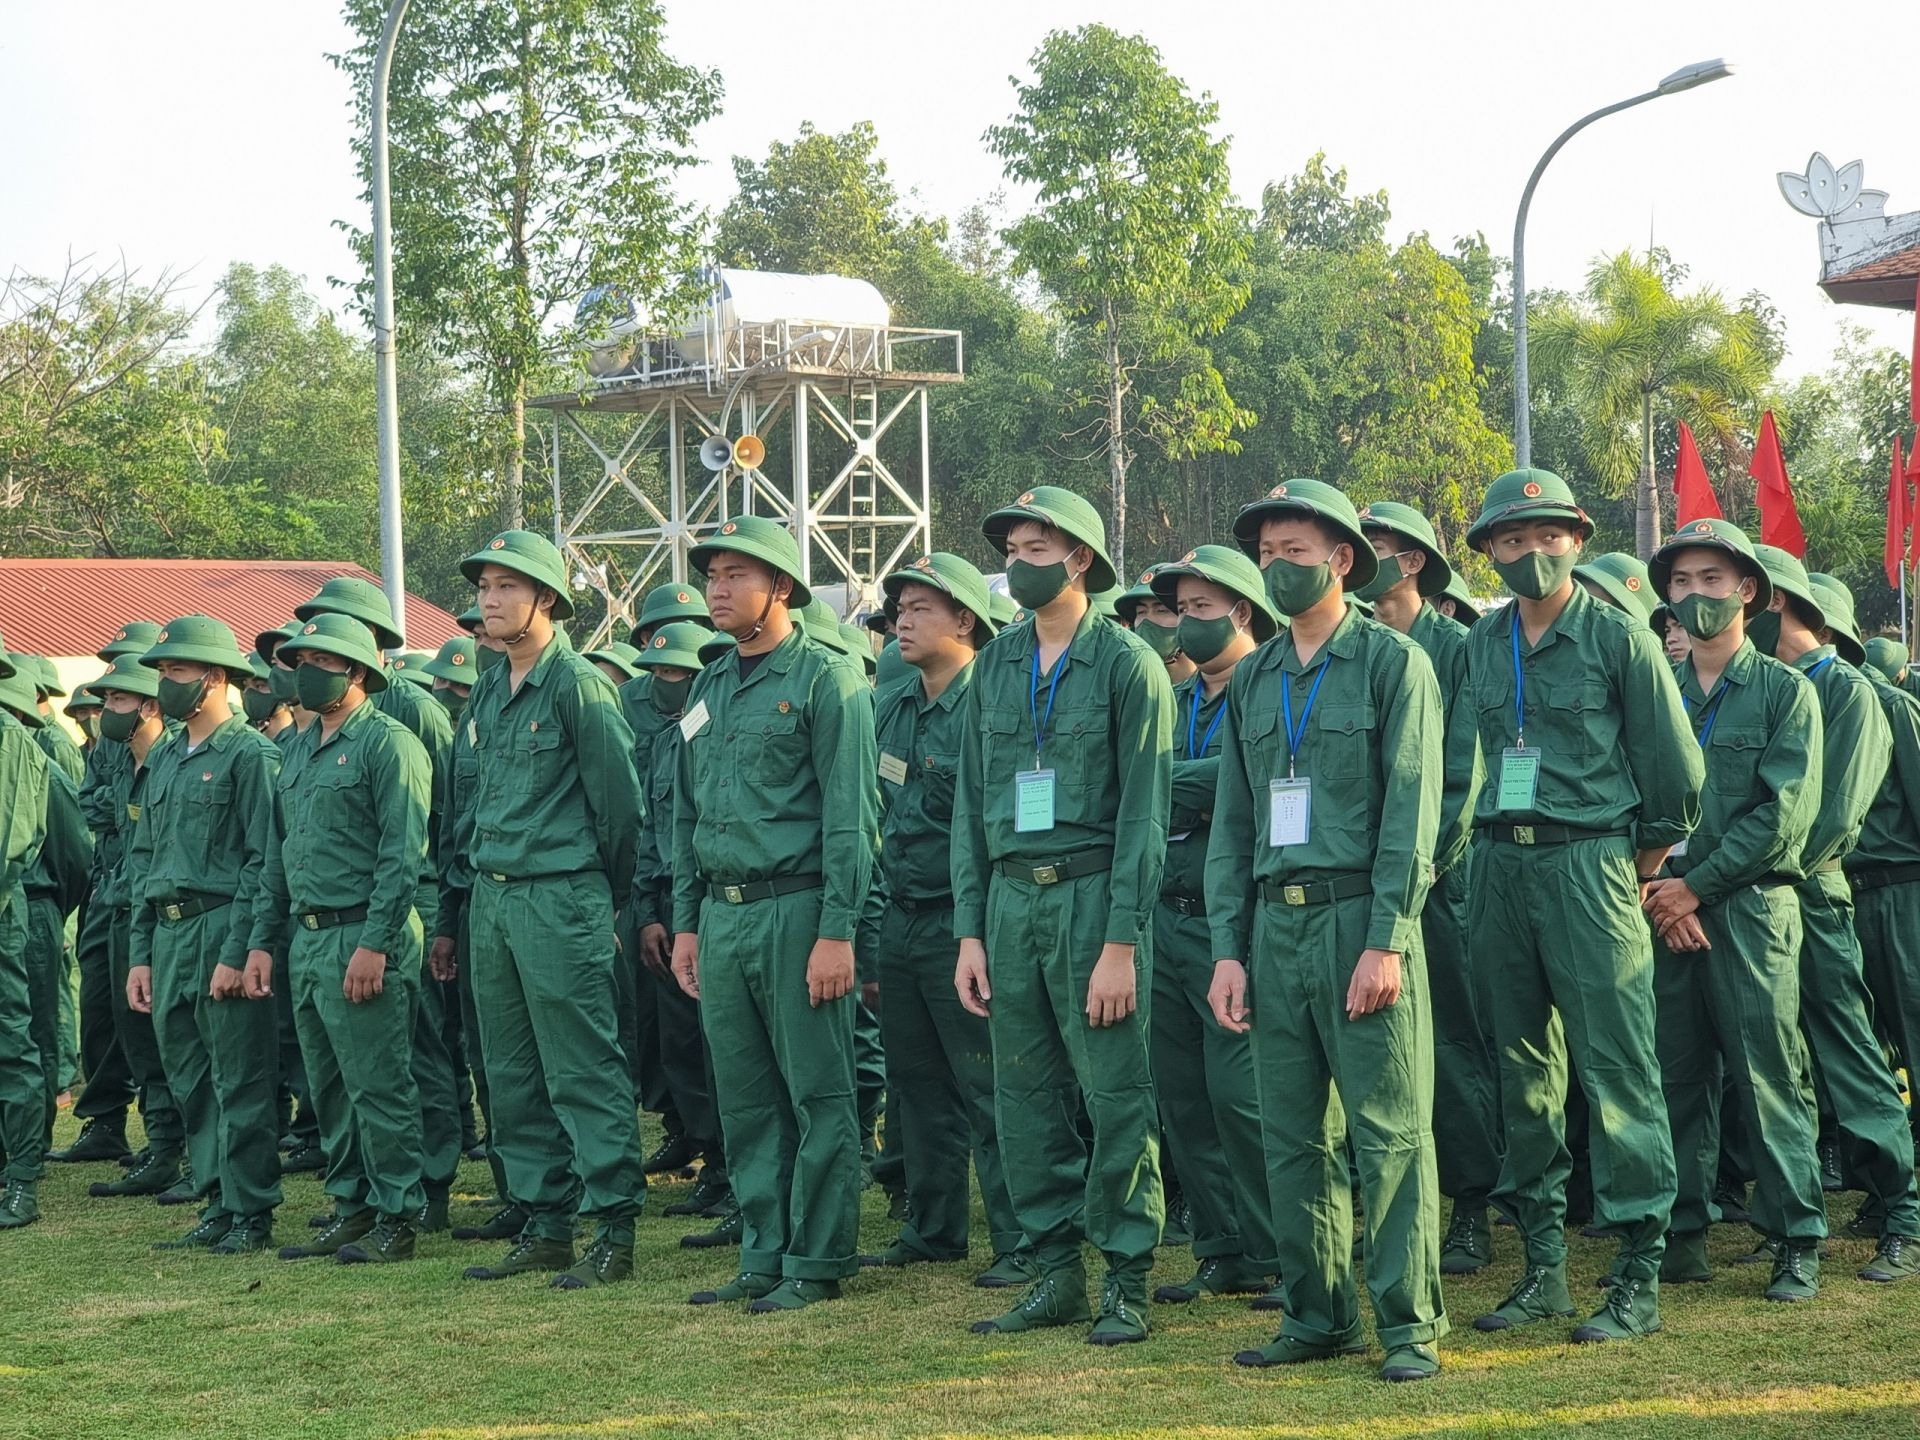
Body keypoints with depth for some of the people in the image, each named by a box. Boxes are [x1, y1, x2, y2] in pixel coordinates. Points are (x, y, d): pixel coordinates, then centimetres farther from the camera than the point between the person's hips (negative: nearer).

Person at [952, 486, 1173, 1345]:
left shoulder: (1126, 664, -4)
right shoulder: (994, 669, 12)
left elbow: (1143, 812, -8)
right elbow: (970, 806, 14)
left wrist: (1121, 942, -14)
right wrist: (970, 931, 7)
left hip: (1093, 895, -5)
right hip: (1011, 896, 6)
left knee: (1116, 1096, -3)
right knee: (1026, 1095, 7)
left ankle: (1127, 1281, 4)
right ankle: (1056, 1273, 16)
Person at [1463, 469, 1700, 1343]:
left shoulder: (1619, 639, -3)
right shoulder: (1483, 646, 11)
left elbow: (1678, 775, 1)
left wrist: (1636, 869, 8)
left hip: (1588, 858, -5)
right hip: (1501, 867, 5)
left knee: (1616, 1067, -7)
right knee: (1524, 1071, 8)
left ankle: (1640, 1278, -5)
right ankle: (1543, 1265, 15)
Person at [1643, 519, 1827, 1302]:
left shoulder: (1785, 691, 2)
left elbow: (1784, 813, -7)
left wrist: (1698, 885, -12)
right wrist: (1656, 886, -8)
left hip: (1751, 906, -3)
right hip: (1665, 907, 3)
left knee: (1768, 1076, -5)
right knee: (1677, 1076, 5)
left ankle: (1797, 1243, 0)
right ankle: (1681, 1237, 11)